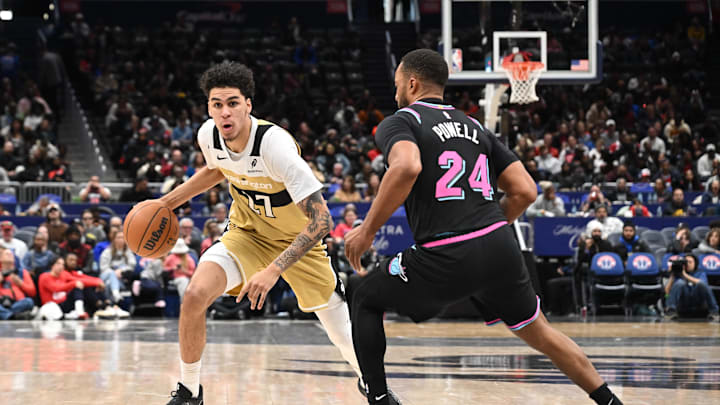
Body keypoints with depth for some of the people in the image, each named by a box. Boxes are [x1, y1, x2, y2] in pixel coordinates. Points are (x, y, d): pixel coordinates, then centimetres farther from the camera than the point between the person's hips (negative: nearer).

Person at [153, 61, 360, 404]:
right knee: (195, 295, -22)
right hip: (247, 234, 4)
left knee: (345, 337, 2)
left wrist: (273, 270, -42)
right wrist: (168, 202, 6)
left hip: (297, 240, -3)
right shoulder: (208, 135, -17)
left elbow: (321, 219, -36)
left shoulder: (274, 144, -35)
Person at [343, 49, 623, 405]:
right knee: (537, 331, 25)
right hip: (500, 248, 5)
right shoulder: (474, 127, 22)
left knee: (366, 300, 18)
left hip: (445, 257, -5)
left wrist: (367, 230, -12)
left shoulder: (399, 123, 4)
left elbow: (406, 167, -21)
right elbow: (525, 191, 14)